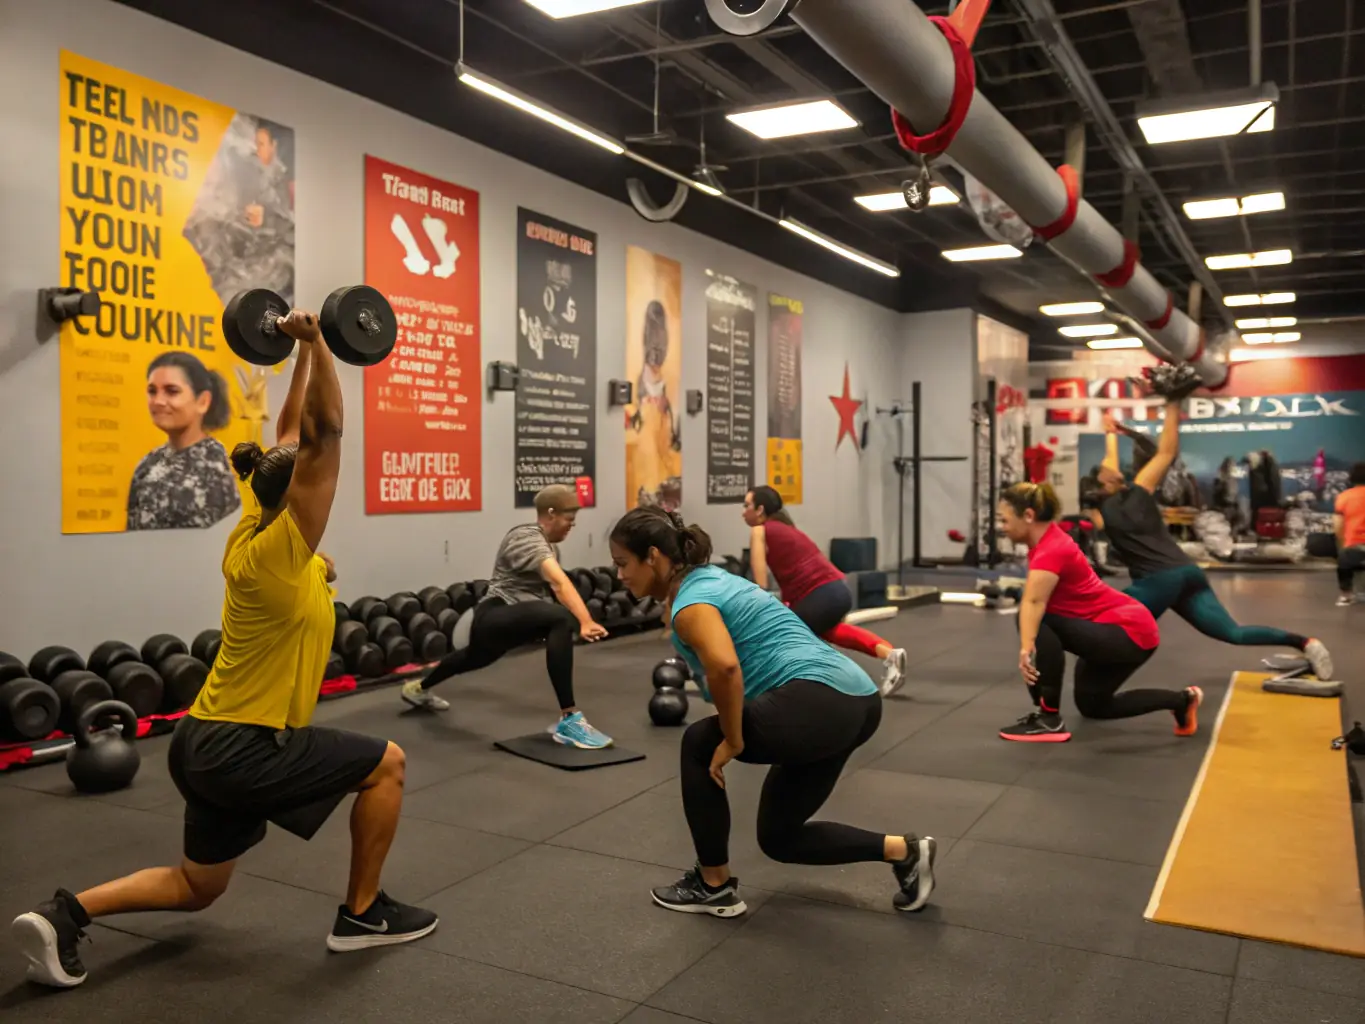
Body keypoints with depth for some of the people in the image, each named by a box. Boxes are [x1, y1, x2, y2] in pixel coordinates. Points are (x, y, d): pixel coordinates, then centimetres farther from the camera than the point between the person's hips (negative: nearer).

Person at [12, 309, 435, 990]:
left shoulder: (252, 535, 6)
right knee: (384, 763, 2)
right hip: (242, 747, -9)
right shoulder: (279, 551, -19)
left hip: (210, 741, 9)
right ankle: (362, 915, 11)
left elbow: (294, 440, 16)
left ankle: (64, 915, 10)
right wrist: (316, 345, -25)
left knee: (198, 887, 23)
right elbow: (324, 434, -26)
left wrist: (303, 361, 18)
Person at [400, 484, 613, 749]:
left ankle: (418, 688, 69)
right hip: (496, 618, -11)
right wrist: (585, 622, -49)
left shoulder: (548, 545, 13)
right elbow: (560, 583, -36)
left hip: (498, 623, 11)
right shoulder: (527, 539, -20)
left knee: (475, 658, 39)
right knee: (562, 620, -36)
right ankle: (569, 721, -35)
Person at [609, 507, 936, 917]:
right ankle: (904, 851, 16)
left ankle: (714, 888, 17)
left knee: (698, 745, 8)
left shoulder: (689, 602, -10)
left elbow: (725, 667, -30)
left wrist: (732, 741, -15)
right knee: (778, 836, 20)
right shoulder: (709, 578, 20)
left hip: (819, 699, -10)